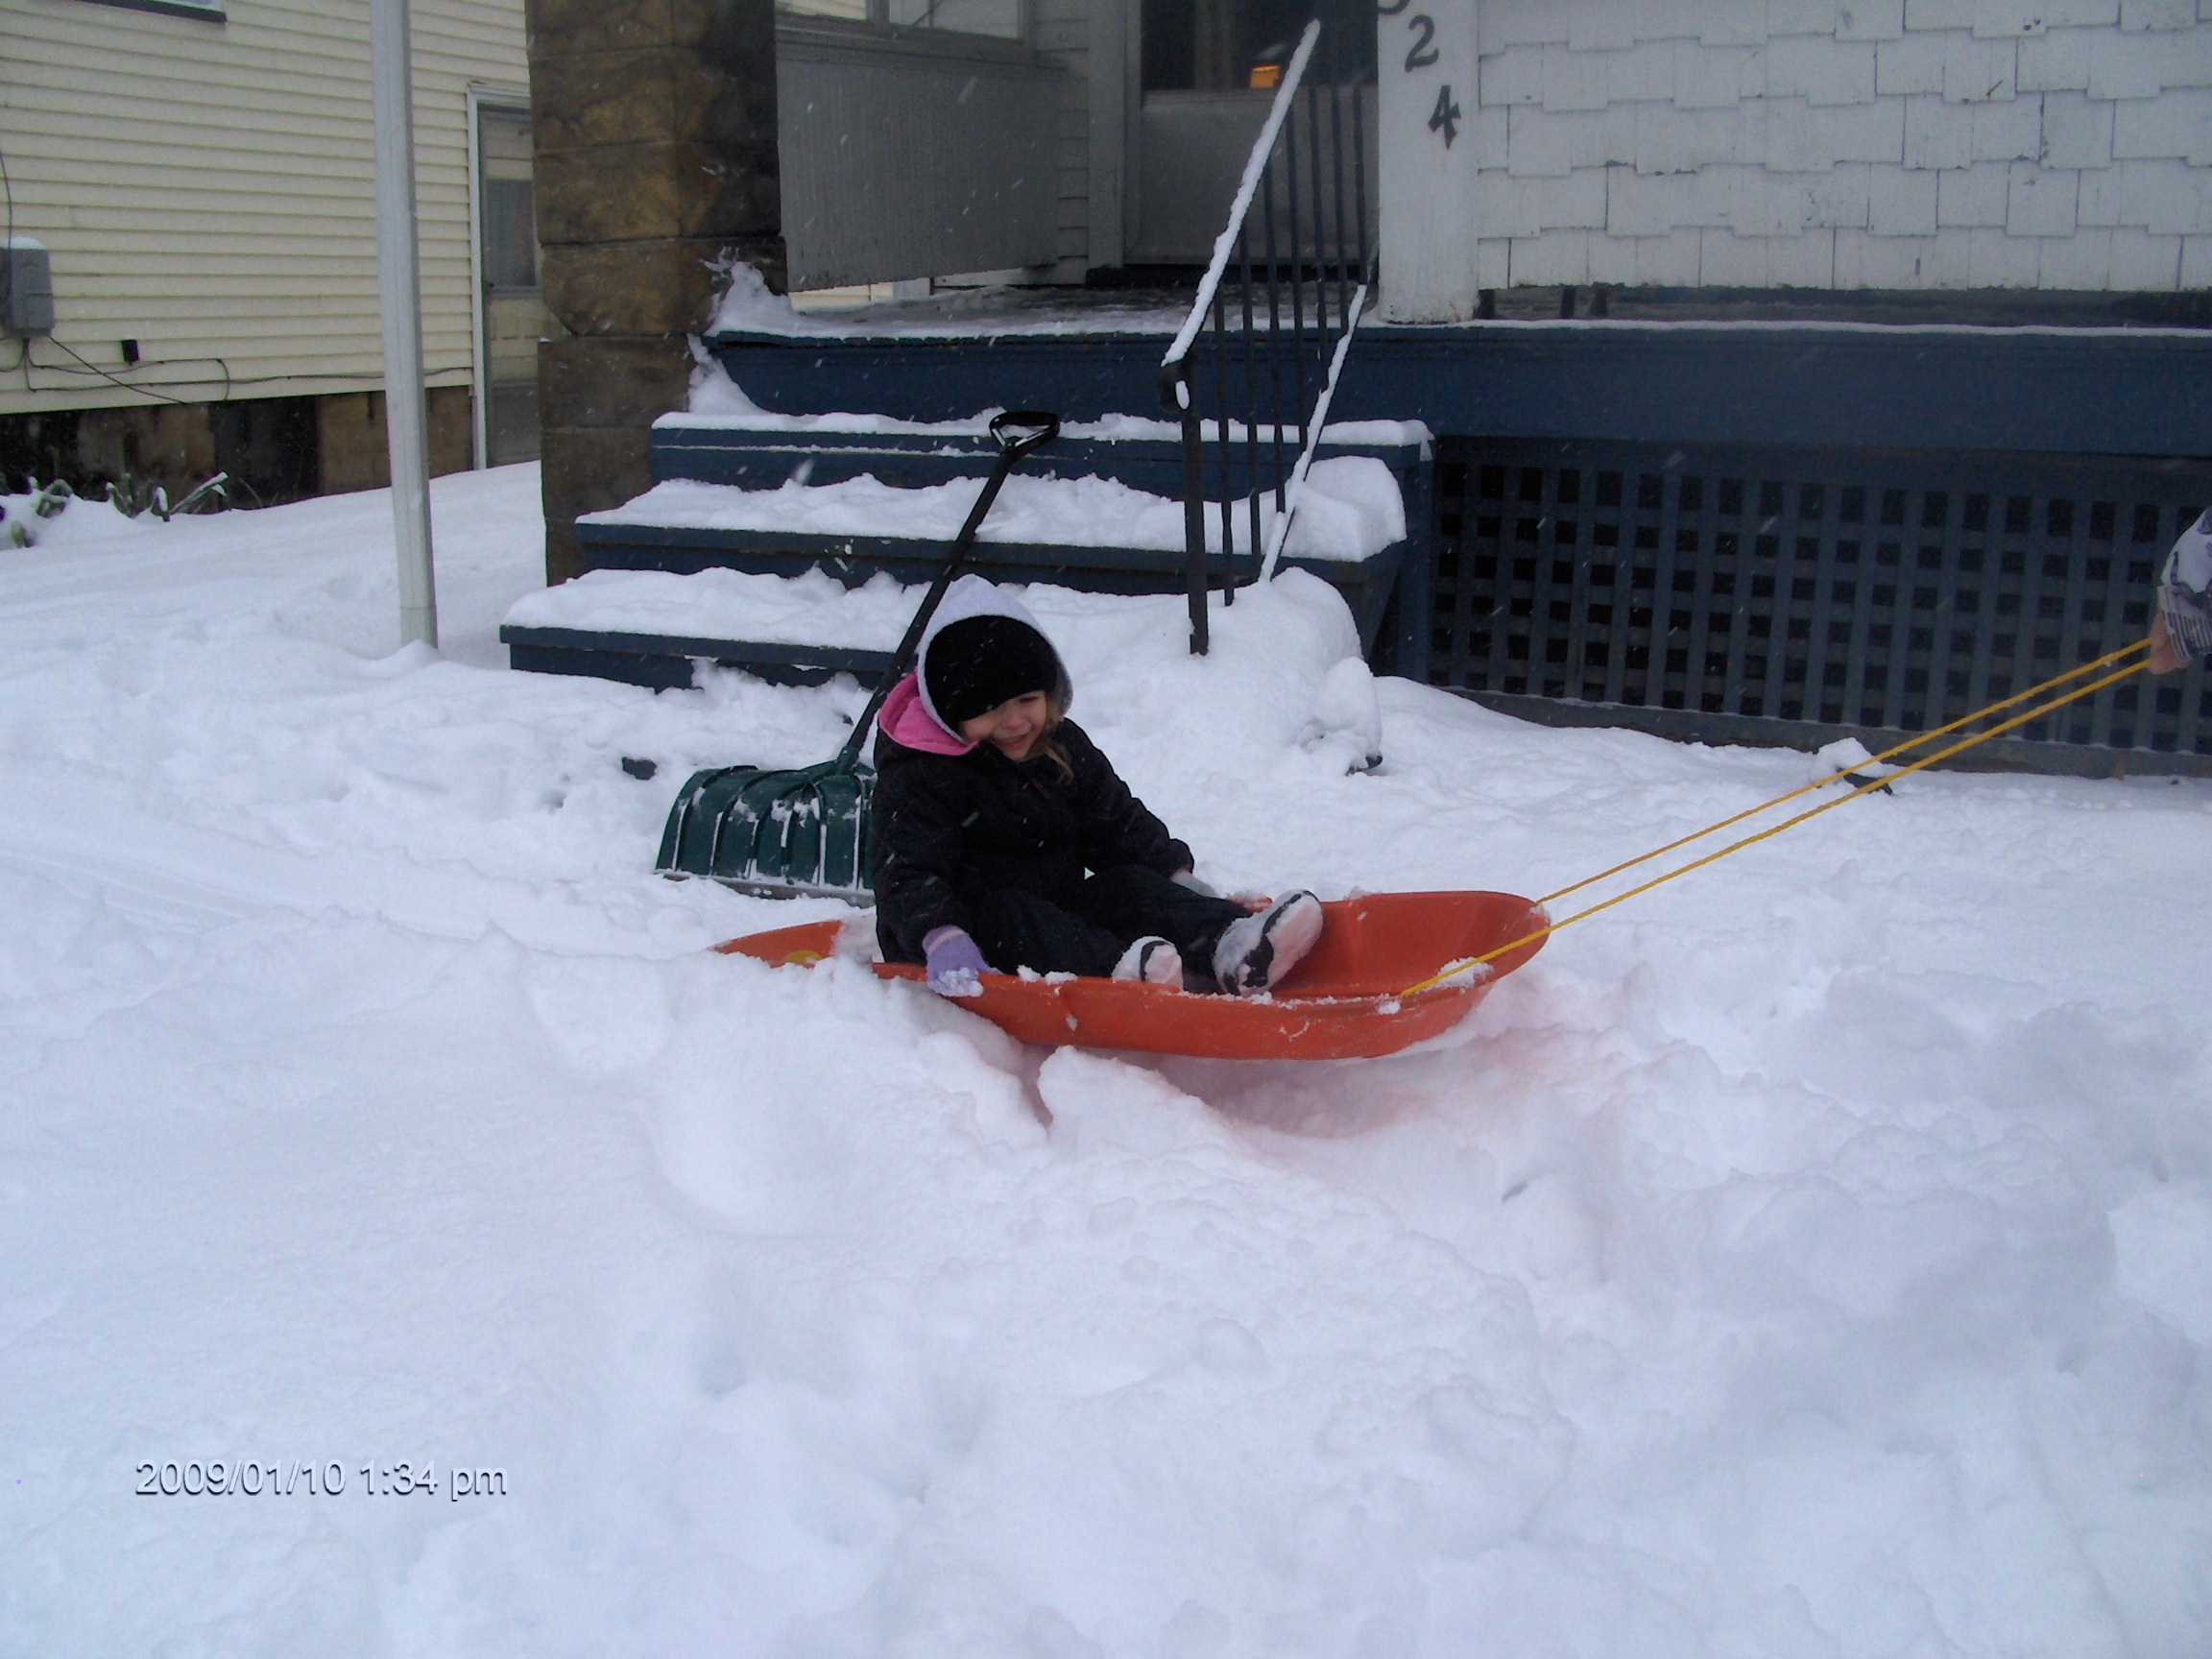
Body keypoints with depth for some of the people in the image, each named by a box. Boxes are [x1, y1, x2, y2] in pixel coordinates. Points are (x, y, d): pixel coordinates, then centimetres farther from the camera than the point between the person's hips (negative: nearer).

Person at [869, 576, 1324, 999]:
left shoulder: (1063, 746, 8)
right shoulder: (917, 773, -14)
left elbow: (1117, 822, 16)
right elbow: (909, 871, -24)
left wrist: (1176, 875, 3)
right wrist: (942, 939, -42)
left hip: (1058, 905, 6)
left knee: (1129, 885, -14)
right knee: (1001, 916, -34)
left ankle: (1232, 950, -39)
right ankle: (1119, 967, -60)